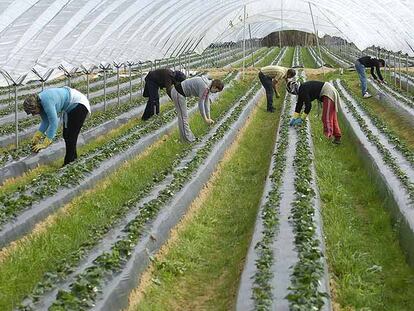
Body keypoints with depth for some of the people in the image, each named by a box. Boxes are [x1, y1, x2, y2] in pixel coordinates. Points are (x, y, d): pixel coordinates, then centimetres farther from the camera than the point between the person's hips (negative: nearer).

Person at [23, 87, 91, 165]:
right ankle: (73, 158, 26)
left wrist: (45, 144, -32)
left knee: (70, 137, -10)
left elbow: (54, 123, -34)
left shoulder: (47, 102, -32)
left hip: (79, 105, -10)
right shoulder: (39, 102, -4)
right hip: (70, 107, 10)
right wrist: (37, 137, -3)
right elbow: (45, 121, 3)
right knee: (66, 135, 13)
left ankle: (68, 164, -5)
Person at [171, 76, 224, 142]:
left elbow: (206, 102, 13)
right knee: (183, 116, -1)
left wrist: (209, 118, 12)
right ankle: (187, 138, 8)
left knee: (183, 115, 18)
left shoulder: (208, 87, 8)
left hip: (177, 92, 11)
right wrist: (205, 119, -12)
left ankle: (187, 135, 29)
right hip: (177, 93, -10)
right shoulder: (205, 87, -22)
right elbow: (201, 103, -20)